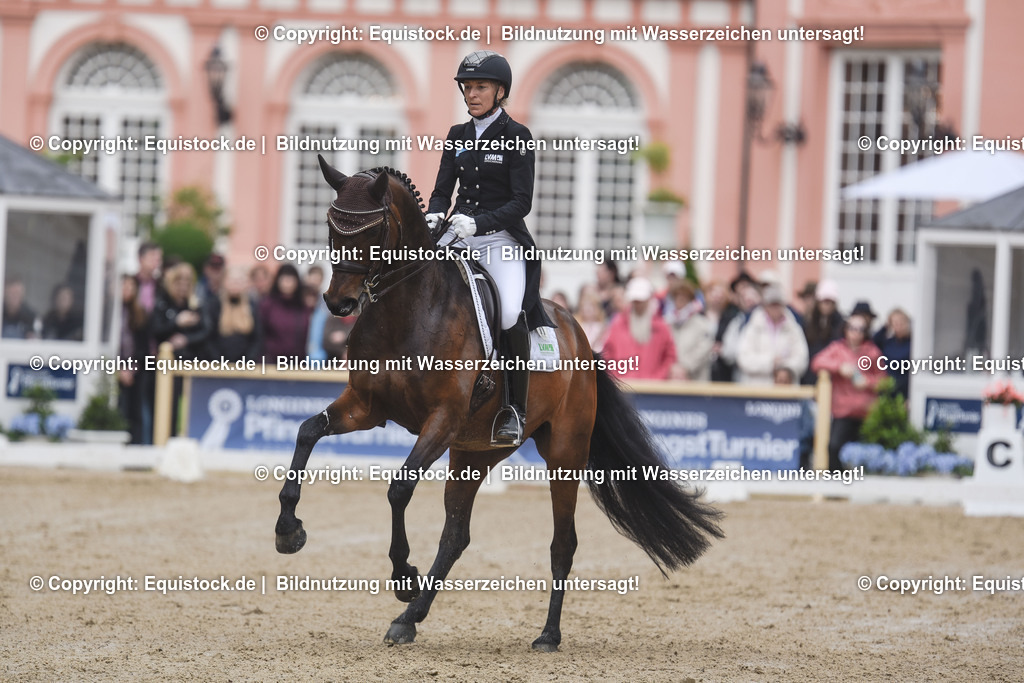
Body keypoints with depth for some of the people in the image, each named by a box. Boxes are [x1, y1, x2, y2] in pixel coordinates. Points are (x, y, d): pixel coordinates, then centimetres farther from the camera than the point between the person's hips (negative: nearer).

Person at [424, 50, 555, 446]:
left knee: (510, 315, -29)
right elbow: (443, 189, 12)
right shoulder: (457, 136, 13)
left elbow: (522, 202, -10)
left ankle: (514, 410, -17)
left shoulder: (516, 137, -3)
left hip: (502, 240, -6)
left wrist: (478, 222, -23)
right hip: (458, 238, 6)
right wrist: (434, 214, -12)